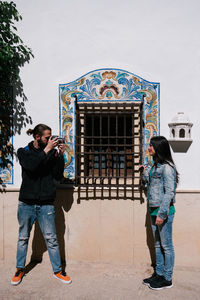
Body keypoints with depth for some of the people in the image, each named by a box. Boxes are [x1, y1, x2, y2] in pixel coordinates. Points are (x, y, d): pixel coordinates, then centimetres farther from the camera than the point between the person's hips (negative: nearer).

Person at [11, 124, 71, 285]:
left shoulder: (52, 153, 5)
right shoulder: (23, 152, 3)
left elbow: (58, 175, 1)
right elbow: (30, 165, -19)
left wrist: (60, 155, -8)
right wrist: (47, 149, -18)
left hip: (46, 204, 0)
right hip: (26, 203, 0)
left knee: (51, 238, 4)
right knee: (23, 237, 13)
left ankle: (58, 270, 19)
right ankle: (20, 269, 32)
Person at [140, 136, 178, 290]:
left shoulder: (167, 167, -16)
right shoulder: (155, 166, 12)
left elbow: (169, 192, -20)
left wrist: (162, 213, -22)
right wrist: (145, 172, 8)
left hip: (164, 211, -9)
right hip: (154, 210, 9)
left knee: (166, 246, 4)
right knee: (158, 244, 18)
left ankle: (167, 279, 17)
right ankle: (158, 274, 31)